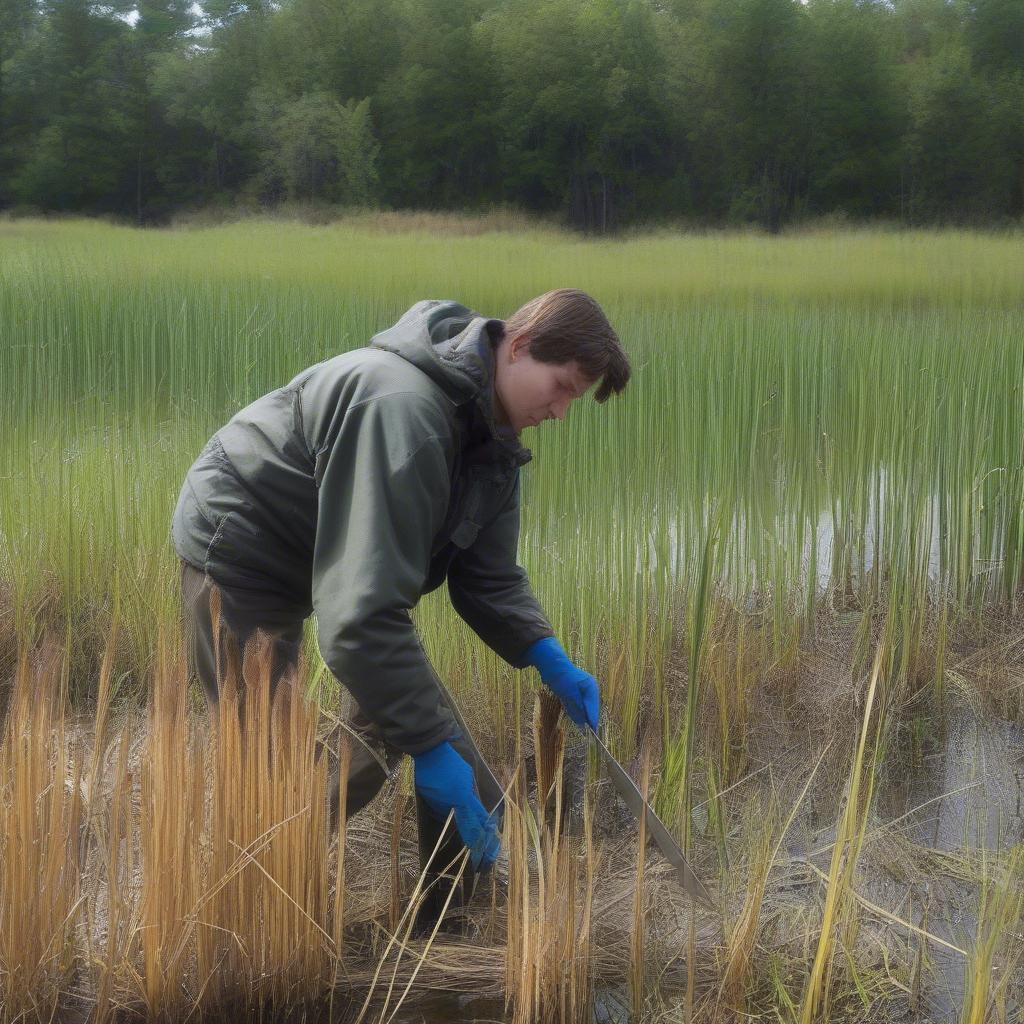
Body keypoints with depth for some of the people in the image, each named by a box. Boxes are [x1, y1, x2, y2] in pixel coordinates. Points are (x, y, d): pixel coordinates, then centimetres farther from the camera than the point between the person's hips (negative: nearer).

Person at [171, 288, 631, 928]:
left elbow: (488, 574, 1)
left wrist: (548, 658, -17)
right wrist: (431, 746, -37)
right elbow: (361, 612, -41)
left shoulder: (491, 436, -3)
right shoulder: (403, 408, -37)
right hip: (239, 558, -9)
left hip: (318, 557, 9)